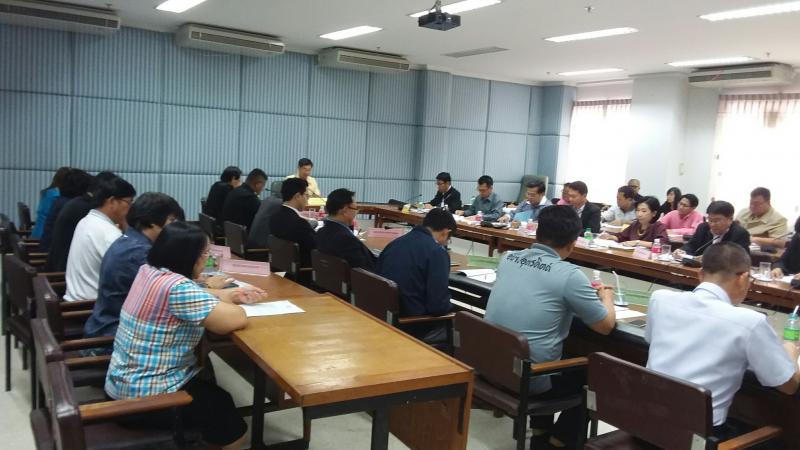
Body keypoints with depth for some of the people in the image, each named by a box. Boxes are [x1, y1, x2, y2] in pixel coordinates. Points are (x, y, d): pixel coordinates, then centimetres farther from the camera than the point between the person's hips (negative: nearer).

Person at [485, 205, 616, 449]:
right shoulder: (569, 274, -17)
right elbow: (606, 326, -5)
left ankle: (540, 427, 41)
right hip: (529, 378, -6)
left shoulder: (508, 258, 1)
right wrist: (606, 296, 15)